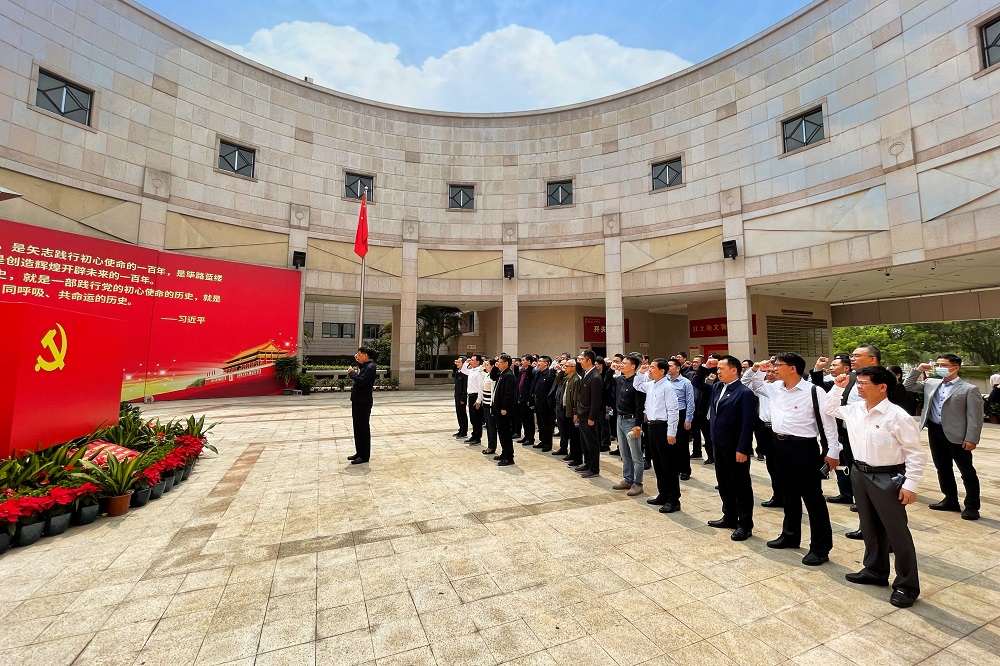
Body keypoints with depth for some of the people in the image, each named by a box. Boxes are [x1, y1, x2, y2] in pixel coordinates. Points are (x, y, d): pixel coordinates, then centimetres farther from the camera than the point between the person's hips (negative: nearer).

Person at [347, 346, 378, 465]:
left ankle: (364, 456, 7)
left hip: (363, 402, -10)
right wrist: (357, 361, 14)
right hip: (358, 400, 10)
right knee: (357, 427, 16)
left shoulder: (370, 367, -18)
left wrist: (351, 373, -13)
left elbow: (361, 381, -27)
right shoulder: (365, 365, 11)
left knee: (363, 428, -2)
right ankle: (359, 452, 27)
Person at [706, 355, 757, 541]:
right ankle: (729, 517, 32)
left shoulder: (744, 392, -16)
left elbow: (748, 423, -19)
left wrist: (742, 449, -21)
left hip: (735, 448, -8)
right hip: (719, 444, 8)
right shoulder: (717, 388, 7)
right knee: (724, 483, 18)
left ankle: (745, 524, 19)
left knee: (741, 486, 7)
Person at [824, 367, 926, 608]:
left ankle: (907, 585, 22)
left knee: (897, 533, 6)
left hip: (887, 478, -6)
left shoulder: (897, 416, -17)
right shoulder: (855, 410, 2)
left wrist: (910, 484, -16)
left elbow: (915, 453, -14)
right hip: (860, 474, 7)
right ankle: (875, 571, 36)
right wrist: (838, 387, 11)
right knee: (870, 528, 19)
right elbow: (830, 409, 22)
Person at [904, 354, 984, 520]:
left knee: (967, 472, 7)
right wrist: (917, 370, 2)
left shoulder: (969, 389, -8)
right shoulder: (931, 383, 7)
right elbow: (907, 387, 13)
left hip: (957, 435, -5)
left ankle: (972, 506, 18)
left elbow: (975, 417, -10)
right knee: (943, 468, 15)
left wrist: (972, 439, -15)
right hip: (935, 432, 5)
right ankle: (951, 500, 28)